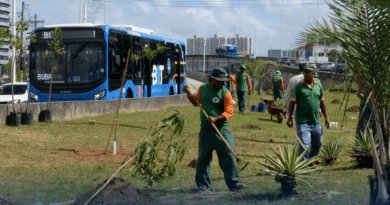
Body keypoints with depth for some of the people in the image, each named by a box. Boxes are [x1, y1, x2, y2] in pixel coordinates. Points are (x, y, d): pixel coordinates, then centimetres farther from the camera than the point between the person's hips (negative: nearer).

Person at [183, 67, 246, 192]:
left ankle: (233, 183, -1)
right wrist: (188, 94, 7)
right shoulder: (203, 88, 7)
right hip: (206, 130, 3)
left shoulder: (225, 93, -6)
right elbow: (197, 102, 23)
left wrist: (215, 118, -24)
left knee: (228, 156, -8)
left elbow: (229, 112, -11)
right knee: (203, 157, 8)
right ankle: (202, 183, 22)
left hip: (222, 129, -3)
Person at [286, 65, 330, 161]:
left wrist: (326, 117, 16)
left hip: (316, 121, 5)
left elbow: (322, 103, 18)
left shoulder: (318, 86, 9)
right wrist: (290, 118, -10)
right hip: (303, 122, -5)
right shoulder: (299, 86, -3)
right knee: (304, 146, -11)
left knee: (317, 144, 16)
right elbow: (292, 103, -4)